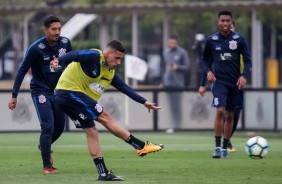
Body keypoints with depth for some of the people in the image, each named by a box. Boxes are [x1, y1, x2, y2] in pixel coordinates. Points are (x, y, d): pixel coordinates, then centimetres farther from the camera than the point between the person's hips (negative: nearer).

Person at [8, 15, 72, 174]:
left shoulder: (65, 43, -5)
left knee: (59, 127, 12)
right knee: (48, 127, -15)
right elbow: (22, 70, -12)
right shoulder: (36, 48, -19)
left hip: (58, 91, 5)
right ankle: (47, 166, -7)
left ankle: (44, 147, 43)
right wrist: (14, 96, -13)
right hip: (41, 91, -5)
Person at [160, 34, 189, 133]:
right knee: (172, 106, 4)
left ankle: (177, 126, -5)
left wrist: (177, 67, -20)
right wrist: (163, 82, 15)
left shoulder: (182, 53, -2)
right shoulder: (165, 52, 14)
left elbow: (187, 67, -1)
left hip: (178, 83, -5)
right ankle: (175, 124, 8)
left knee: (177, 106, -7)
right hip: (168, 83, 5)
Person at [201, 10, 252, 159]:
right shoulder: (211, 40, -1)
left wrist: (243, 76, -13)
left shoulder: (239, 39, -2)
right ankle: (217, 147, -15)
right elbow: (204, 59, 12)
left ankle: (225, 148, 19)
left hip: (235, 82, 2)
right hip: (219, 81, -2)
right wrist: (208, 71, -7)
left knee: (229, 115, 8)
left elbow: (247, 60, 2)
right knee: (220, 111, -20)